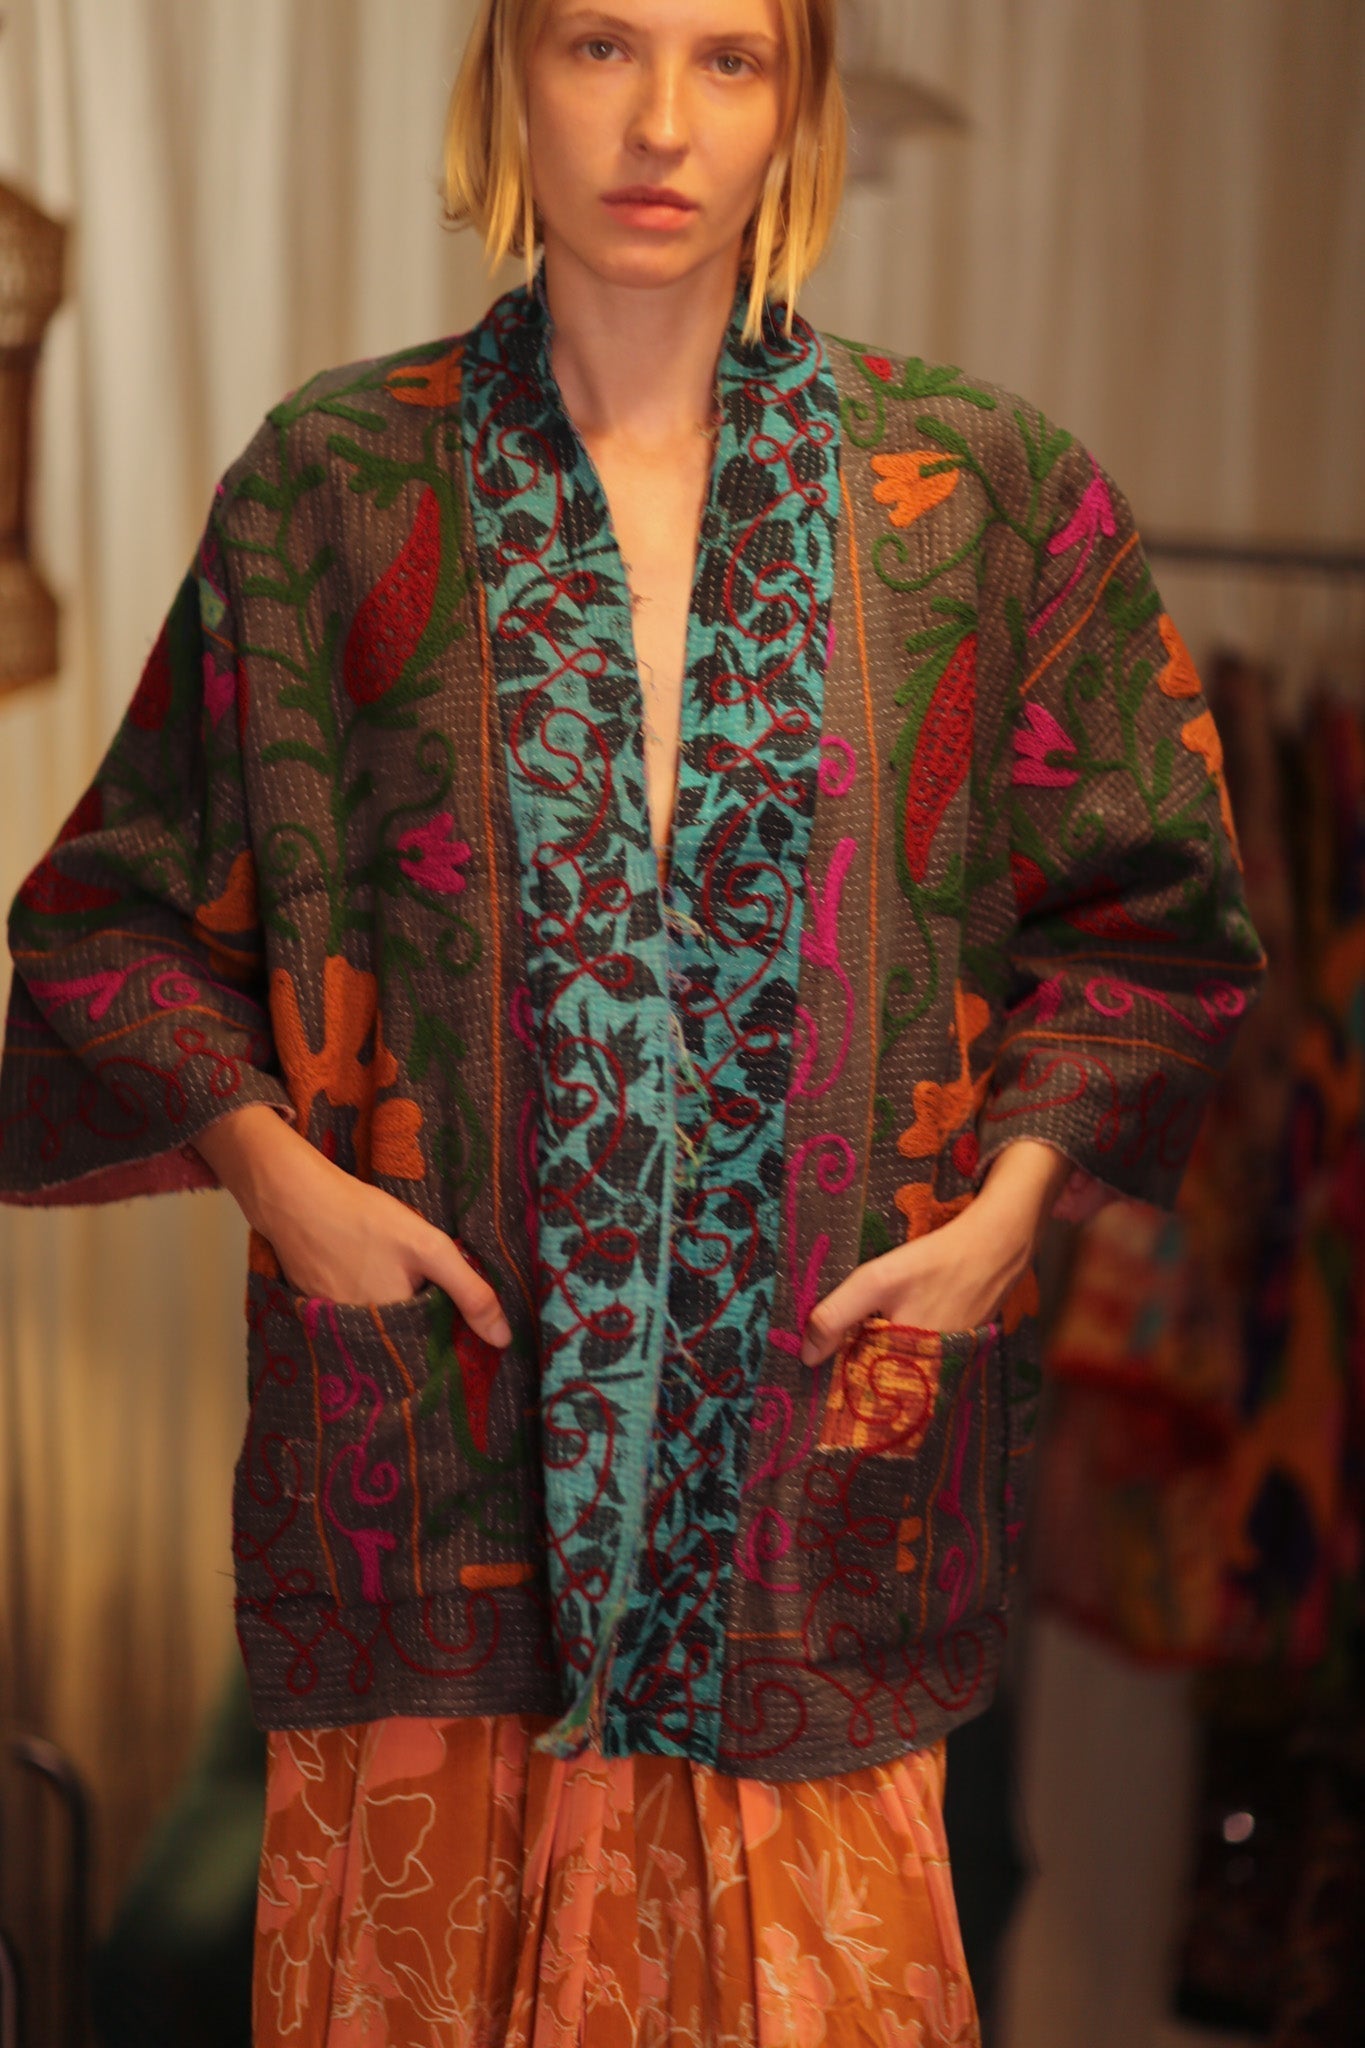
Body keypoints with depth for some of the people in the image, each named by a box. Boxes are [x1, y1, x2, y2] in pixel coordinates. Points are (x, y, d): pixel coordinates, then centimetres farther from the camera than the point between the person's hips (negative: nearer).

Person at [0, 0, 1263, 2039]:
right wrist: (276, 1167, -7)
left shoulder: (983, 493, 2)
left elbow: (1151, 911, 9)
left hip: (823, 1393, 0)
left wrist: (1011, 1199, -3)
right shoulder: (336, 485, 1)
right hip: (442, 1395, 0)